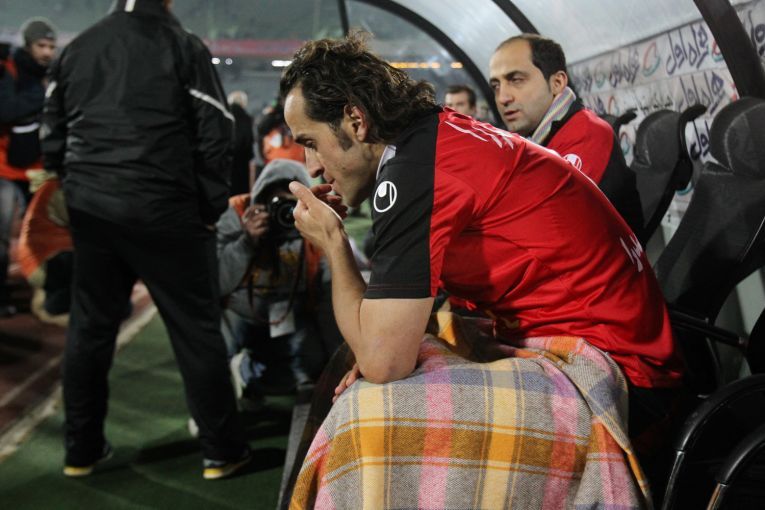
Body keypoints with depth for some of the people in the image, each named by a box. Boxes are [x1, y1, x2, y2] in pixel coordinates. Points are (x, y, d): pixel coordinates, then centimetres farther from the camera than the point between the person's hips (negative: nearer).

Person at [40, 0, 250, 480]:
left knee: (89, 327, 15)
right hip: (164, 211, -5)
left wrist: (82, 188, 18)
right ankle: (224, 450, 11)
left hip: (90, 209, 5)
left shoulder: (77, 48, 11)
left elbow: (54, 138, 12)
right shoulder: (184, 47, -5)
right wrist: (211, 210, 0)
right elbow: (214, 137, -8)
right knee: (197, 329, 4)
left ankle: (82, 449, 24)